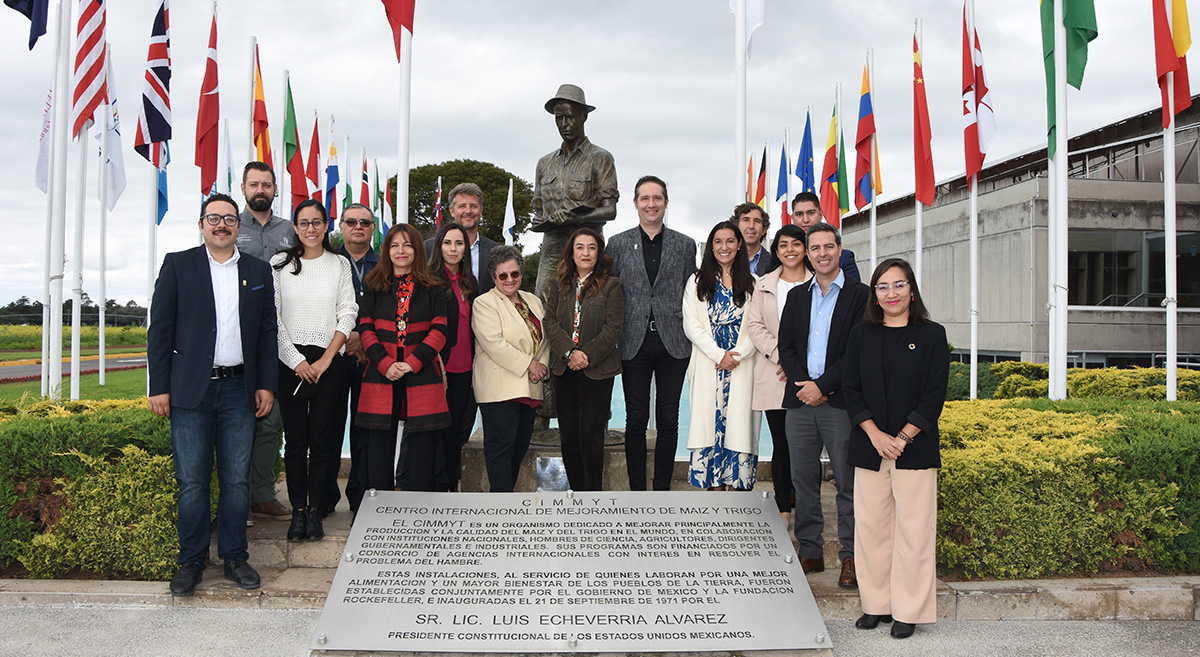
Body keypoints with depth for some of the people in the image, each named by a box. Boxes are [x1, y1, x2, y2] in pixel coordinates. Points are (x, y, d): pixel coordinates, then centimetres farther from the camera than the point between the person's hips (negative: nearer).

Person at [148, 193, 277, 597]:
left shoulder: (258, 271, 11)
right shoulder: (178, 265, 5)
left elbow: (267, 332, 11)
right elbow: (159, 329, 2)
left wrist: (266, 384, 4)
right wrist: (159, 387, -4)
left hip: (239, 390, 2)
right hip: (191, 390, -2)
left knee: (237, 480, 5)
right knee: (192, 481, 1)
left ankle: (234, 556, 17)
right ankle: (191, 561, 14)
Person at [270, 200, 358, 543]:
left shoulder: (340, 264, 7)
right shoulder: (280, 264, 6)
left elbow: (347, 314, 2)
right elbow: (273, 316, 1)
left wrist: (326, 359, -7)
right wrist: (296, 360, -6)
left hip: (329, 359, 0)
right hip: (290, 360, 0)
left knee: (321, 437, -1)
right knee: (295, 438, 1)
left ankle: (315, 511, 8)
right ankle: (298, 511, 9)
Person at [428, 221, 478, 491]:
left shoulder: (470, 283, 14)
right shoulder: (430, 281, -6)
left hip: (464, 369, 6)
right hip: (440, 367, -6)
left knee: (457, 428, 10)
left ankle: (451, 486, 20)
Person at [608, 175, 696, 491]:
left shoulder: (685, 244, 8)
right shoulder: (618, 243, 6)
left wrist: (692, 339, 3)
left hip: (674, 343, 1)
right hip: (635, 343, 0)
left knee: (668, 421, 5)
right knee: (636, 420, 4)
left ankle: (662, 490, 15)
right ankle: (637, 491, 13)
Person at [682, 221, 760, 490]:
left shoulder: (752, 283, 9)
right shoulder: (697, 282, 10)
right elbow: (691, 325, 0)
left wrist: (737, 355, -12)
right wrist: (719, 354, -11)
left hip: (742, 366, 0)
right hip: (708, 365, 0)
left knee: (738, 425, -4)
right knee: (710, 422, -2)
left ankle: (735, 485, 1)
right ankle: (716, 489, 3)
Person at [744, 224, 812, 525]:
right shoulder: (764, 285, 14)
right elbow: (754, 325, 6)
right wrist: (781, 356, -8)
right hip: (773, 376, 2)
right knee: (781, 443, 2)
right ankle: (783, 509, 9)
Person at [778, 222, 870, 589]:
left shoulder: (859, 295, 0)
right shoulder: (796, 296, 15)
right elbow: (785, 347, 10)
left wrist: (822, 385, -12)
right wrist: (803, 384, -5)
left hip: (840, 402, -4)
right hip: (801, 400, 4)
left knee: (848, 481, 0)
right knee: (803, 479, 8)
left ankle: (851, 557, 9)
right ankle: (810, 552, 18)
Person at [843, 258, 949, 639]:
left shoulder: (932, 336, 3)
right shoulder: (861, 336, 9)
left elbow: (934, 395, -3)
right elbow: (851, 389, 4)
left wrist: (902, 437, -11)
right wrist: (875, 434, -9)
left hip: (915, 448, -2)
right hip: (870, 448, 2)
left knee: (913, 528, 0)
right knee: (871, 526, 5)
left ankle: (908, 611, 11)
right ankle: (876, 604, 18)